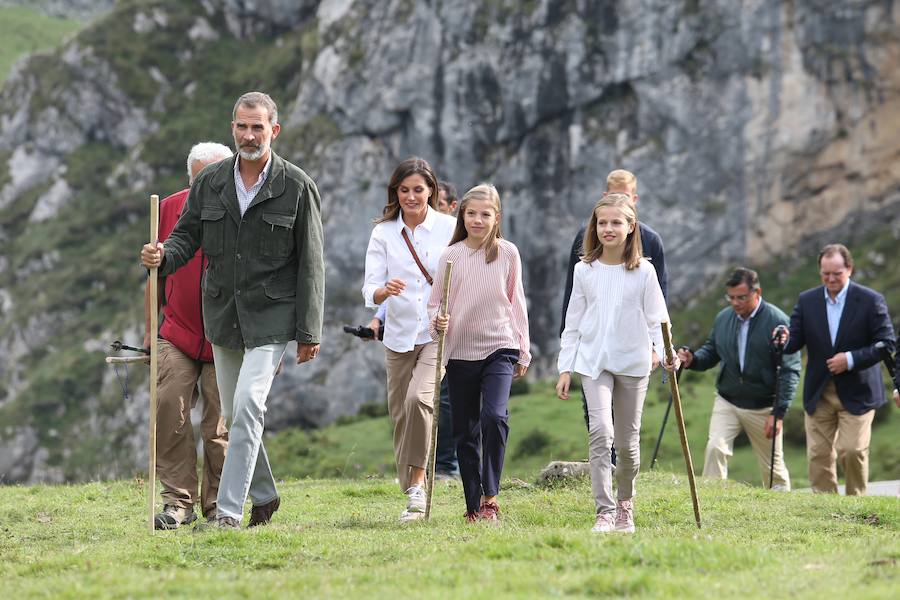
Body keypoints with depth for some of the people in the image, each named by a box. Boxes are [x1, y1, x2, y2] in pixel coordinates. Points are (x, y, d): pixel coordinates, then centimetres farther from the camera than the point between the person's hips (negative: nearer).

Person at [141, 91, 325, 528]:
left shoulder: (297, 187, -5)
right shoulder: (210, 183, 5)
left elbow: (310, 264, -5)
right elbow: (186, 235, 8)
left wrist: (309, 332, -8)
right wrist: (163, 256, -18)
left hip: (271, 316, -5)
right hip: (222, 314, 5)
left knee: (248, 405, -17)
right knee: (234, 413, 11)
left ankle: (228, 511, -17)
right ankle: (264, 496, 30)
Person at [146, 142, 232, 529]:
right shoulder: (169, 210, 4)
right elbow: (158, 276, 13)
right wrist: (150, 330, 11)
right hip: (178, 335, 2)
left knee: (220, 428, 0)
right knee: (169, 411, -10)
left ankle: (218, 507, 12)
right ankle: (178, 502, -3)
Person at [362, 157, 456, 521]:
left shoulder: (449, 228, -1)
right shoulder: (383, 232, 3)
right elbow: (370, 289, -5)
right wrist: (384, 290, -28)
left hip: (438, 334, -3)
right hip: (399, 337, 3)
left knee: (419, 398, -25)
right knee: (401, 416, 5)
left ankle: (418, 485, -17)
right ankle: (412, 496, 19)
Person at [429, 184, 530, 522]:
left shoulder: (507, 254, 2)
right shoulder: (451, 256, 0)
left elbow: (516, 303, 9)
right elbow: (435, 303, 5)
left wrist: (523, 352, 9)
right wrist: (437, 322, -17)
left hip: (499, 348, -1)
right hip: (460, 352, 2)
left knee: (494, 417, -22)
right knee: (465, 433, 6)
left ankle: (490, 496, -13)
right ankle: (473, 506, 16)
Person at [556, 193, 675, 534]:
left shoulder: (643, 271, 1)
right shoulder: (584, 270, 5)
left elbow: (655, 318, 1)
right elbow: (573, 323, 8)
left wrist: (663, 351, -17)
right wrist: (565, 368, 5)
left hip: (633, 363, 0)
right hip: (593, 362, 0)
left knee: (627, 441, 8)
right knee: (600, 432, -18)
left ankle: (625, 503, 30)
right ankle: (605, 512, -19)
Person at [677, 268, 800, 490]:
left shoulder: (777, 322, -11)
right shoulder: (723, 318, 4)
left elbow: (790, 370, -12)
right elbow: (711, 352, 17)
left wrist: (779, 413, -17)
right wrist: (692, 359, -8)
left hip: (763, 408, -3)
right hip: (727, 402, 3)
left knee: (773, 467, 8)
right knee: (715, 448, -18)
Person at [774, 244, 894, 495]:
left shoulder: (871, 300, -6)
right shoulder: (807, 301, 4)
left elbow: (887, 344, -7)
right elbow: (796, 340, 3)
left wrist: (851, 359, -18)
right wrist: (785, 340, -22)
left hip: (856, 393, -3)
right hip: (819, 394, 3)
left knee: (852, 450, -12)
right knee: (818, 455, 2)